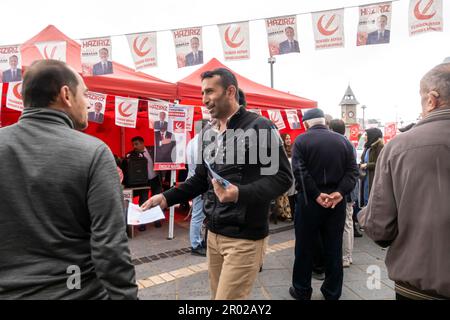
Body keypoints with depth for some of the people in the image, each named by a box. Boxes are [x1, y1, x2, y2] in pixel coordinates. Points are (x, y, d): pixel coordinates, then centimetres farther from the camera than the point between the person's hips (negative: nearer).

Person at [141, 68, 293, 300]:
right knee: (217, 294, 17)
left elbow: (282, 177, -15)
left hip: (244, 236, -6)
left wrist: (240, 193, -30)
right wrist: (166, 198, 5)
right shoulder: (208, 132, 10)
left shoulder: (259, 127, -11)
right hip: (214, 232, 7)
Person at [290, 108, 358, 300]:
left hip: (309, 201, -3)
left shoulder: (301, 140, -4)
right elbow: (353, 170, -2)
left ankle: (302, 291, 22)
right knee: (334, 249, 13)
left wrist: (316, 195, -16)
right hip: (337, 201, 4)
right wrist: (340, 192, -12)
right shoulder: (343, 141, 7)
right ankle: (332, 293, 26)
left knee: (304, 248, 10)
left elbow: (300, 171, -17)